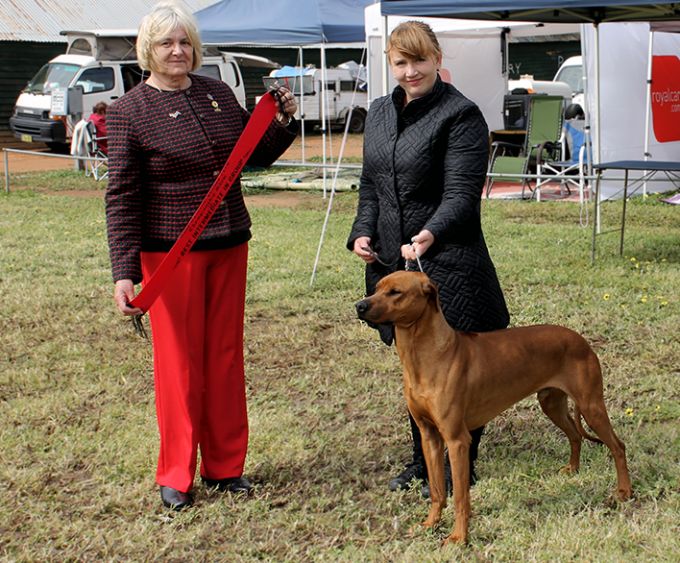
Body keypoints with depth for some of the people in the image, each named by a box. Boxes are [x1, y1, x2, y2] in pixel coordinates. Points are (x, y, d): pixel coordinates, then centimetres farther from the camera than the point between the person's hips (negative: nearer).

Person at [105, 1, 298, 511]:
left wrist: (284, 122, 1)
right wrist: (124, 272, -17)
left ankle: (226, 465, 22)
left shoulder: (218, 93, 8)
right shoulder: (131, 112, -7)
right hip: (170, 252, -5)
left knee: (226, 355, 10)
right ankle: (176, 475, 14)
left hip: (229, 246, 5)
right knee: (179, 360, 1)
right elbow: (122, 197, -10)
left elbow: (255, 155, 19)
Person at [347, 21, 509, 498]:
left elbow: (462, 194, -17)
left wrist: (430, 233, -33)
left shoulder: (461, 115, -10)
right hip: (391, 262, 7)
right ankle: (423, 460, 29)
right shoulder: (380, 114, 13)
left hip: (446, 262, -7)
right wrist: (363, 232, 4)